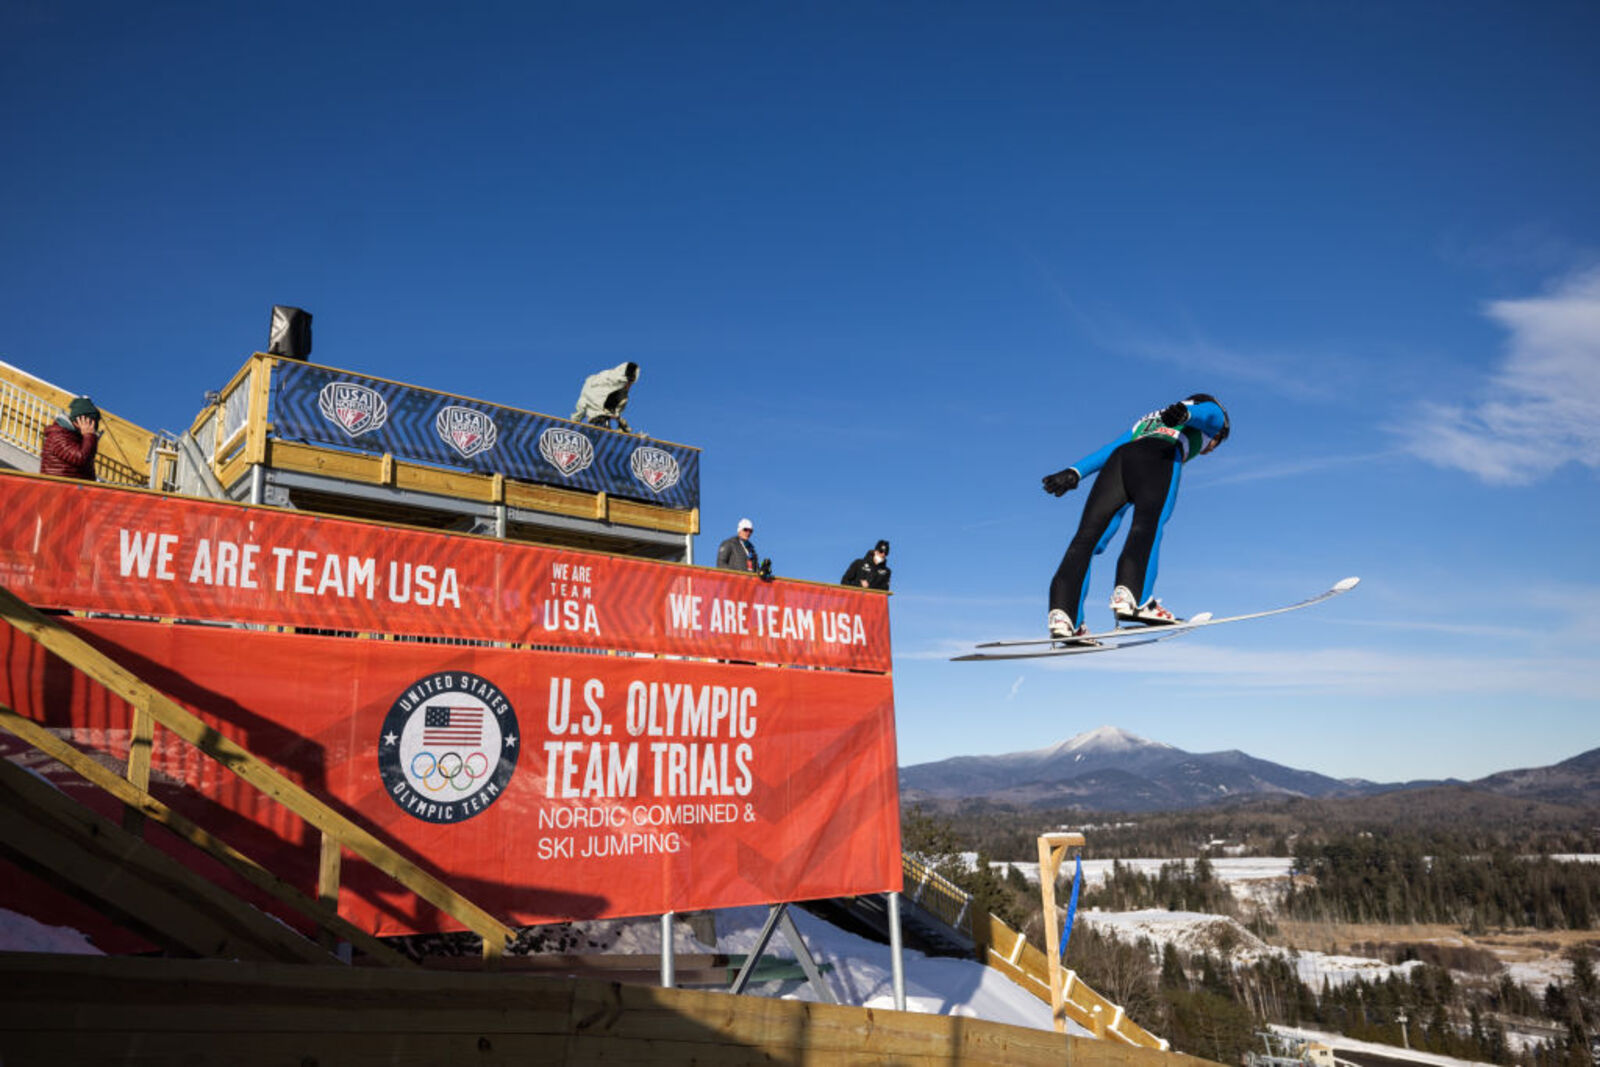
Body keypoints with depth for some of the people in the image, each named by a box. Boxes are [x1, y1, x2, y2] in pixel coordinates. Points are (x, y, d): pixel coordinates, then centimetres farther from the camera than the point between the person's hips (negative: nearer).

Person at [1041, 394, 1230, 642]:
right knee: (1147, 525, -24)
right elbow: (1205, 412, 8)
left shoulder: (1148, 420, 44)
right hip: (1160, 456, -4)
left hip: (1119, 458, 4)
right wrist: (1183, 413, -14)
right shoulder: (1212, 414, 33)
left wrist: (1075, 472, 17)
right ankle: (1131, 596, -48)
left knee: (1087, 536, -8)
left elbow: (1111, 449, 30)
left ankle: (1063, 614, -24)